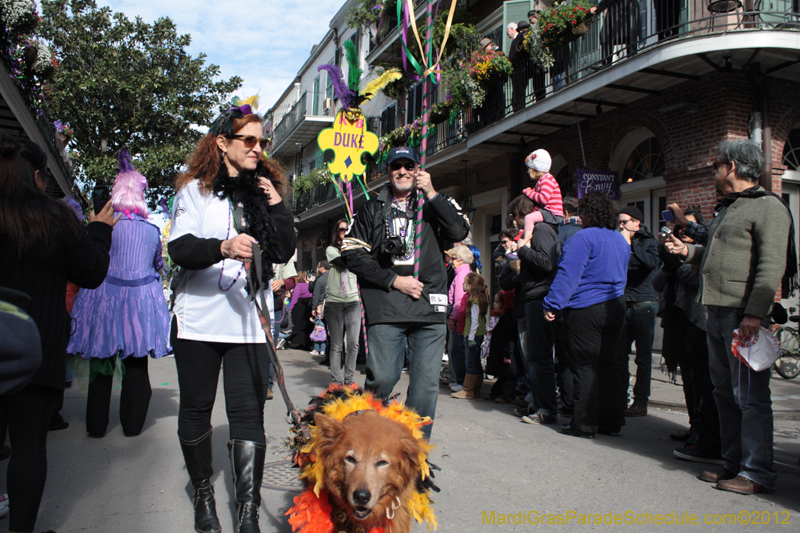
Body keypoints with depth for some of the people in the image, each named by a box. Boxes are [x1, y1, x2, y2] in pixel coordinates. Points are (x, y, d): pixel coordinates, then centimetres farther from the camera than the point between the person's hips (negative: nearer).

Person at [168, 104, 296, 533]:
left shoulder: (262, 192, 13)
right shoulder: (197, 189, 3)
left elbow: (285, 252, 10)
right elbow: (179, 248, -10)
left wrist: (276, 207, -1)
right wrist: (223, 247, -28)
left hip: (249, 322, 2)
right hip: (199, 320, -1)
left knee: (248, 412, -4)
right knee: (196, 408, 10)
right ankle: (203, 494, 29)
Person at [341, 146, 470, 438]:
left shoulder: (435, 204, 15)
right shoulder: (372, 209, 14)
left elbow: (460, 232, -3)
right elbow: (353, 254, 5)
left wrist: (431, 194, -6)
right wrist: (394, 280, -4)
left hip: (429, 306, 1)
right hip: (385, 307, -1)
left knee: (426, 383, 0)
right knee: (382, 378, -6)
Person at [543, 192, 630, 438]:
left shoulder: (584, 237, -13)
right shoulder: (621, 241, 13)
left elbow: (568, 274, -19)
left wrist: (553, 305, -17)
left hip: (585, 309, -7)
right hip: (615, 307, 8)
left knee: (585, 367, -2)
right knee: (606, 364, 14)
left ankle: (585, 424, 3)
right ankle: (612, 420, 19)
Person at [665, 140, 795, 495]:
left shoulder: (768, 207, -8)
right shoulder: (727, 209, 22)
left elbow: (771, 265, -19)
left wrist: (754, 313, -25)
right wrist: (689, 251, 21)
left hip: (744, 315, -10)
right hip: (717, 312, 10)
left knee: (749, 396, -4)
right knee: (725, 392, 14)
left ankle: (757, 472, 5)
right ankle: (734, 463, 24)